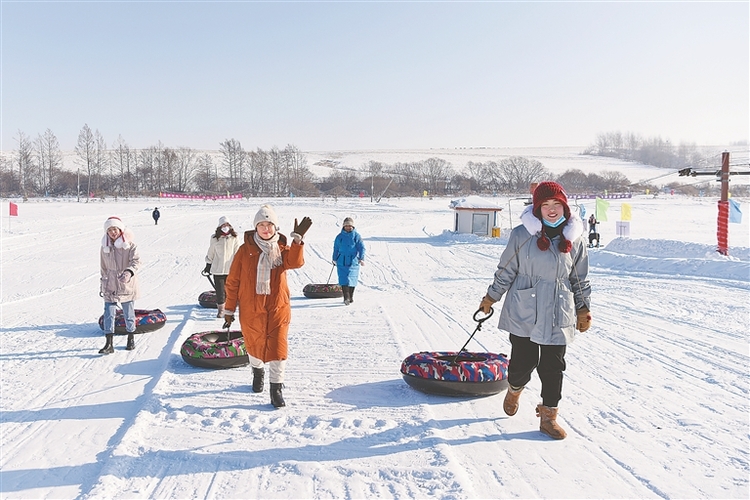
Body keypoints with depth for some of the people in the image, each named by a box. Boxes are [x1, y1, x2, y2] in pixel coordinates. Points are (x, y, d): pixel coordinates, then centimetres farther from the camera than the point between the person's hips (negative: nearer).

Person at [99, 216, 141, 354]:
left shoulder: (130, 246, -9)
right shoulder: (104, 247, 4)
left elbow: (136, 261, -20)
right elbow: (103, 267, 14)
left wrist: (129, 272, -40)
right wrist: (102, 284, 16)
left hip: (127, 286, -3)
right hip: (110, 287, 3)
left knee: (129, 313, 10)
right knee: (109, 314, -3)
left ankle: (131, 339, 29)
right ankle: (109, 344, 1)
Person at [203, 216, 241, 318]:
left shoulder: (234, 238, 0)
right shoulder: (214, 238, 0)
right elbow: (210, 253, 10)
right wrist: (208, 266, 14)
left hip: (230, 269, 0)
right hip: (217, 269, 0)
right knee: (220, 290, 1)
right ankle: (220, 309, 16)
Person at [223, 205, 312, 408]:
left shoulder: (281, 249, 1)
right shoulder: (245, 250, -4)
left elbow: (295, 262, -22)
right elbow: (233, 281, -1)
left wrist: (297, 239, -34)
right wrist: (229, 309, -1)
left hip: (278, 308, 0)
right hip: (251, 310, 0)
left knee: (277, 348, -5)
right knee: (254, 345, 16)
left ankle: (276, 388, 6)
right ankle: (257, 371, 45)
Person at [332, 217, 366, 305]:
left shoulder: (356, 236, 0)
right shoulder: (339, 236, 6)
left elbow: (362, 248, -2)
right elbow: (336, 248, 16)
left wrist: (361, 258, -11)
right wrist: (334, 259, 18)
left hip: (353, 261, -1)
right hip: (342, 262, 1)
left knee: (352, 279, 2)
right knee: (343, 280, -8)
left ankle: (351, 296, 20)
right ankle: (346, 298, -7)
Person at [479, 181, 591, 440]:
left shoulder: (574, 238, 2)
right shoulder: (522, 235, -5)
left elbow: (580, 279, 12)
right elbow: (506, 270, 4)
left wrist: (583, 309, 13)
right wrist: (491, 297, 9)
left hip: (558, 315, 2)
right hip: (524, 311, -2)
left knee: (553, 366, 4)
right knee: (523, 361, 4)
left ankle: (548, 416, 21)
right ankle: (514, 390, 38)